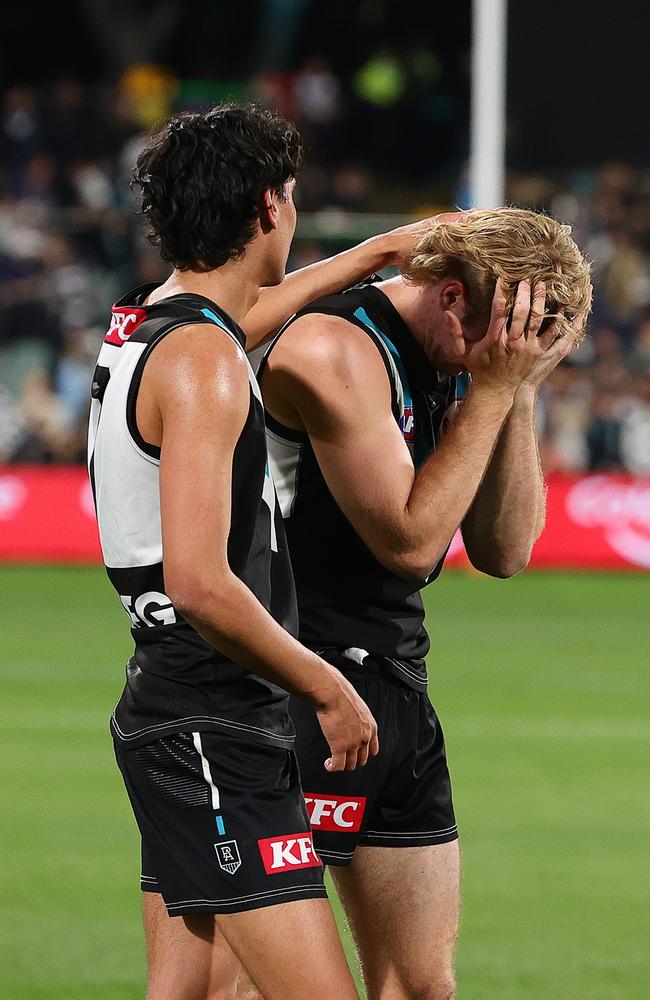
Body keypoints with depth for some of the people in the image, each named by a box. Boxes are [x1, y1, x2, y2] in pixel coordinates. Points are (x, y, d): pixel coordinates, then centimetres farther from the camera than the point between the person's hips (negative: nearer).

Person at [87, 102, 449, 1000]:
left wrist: (381, 251, 46)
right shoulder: (202, 362, -17)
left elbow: (249, 307, 38)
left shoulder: (144, 327, 11)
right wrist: (330, 689, -15)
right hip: (214, 732, -10)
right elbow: (200, 584, -25)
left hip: (168, 716, 10)